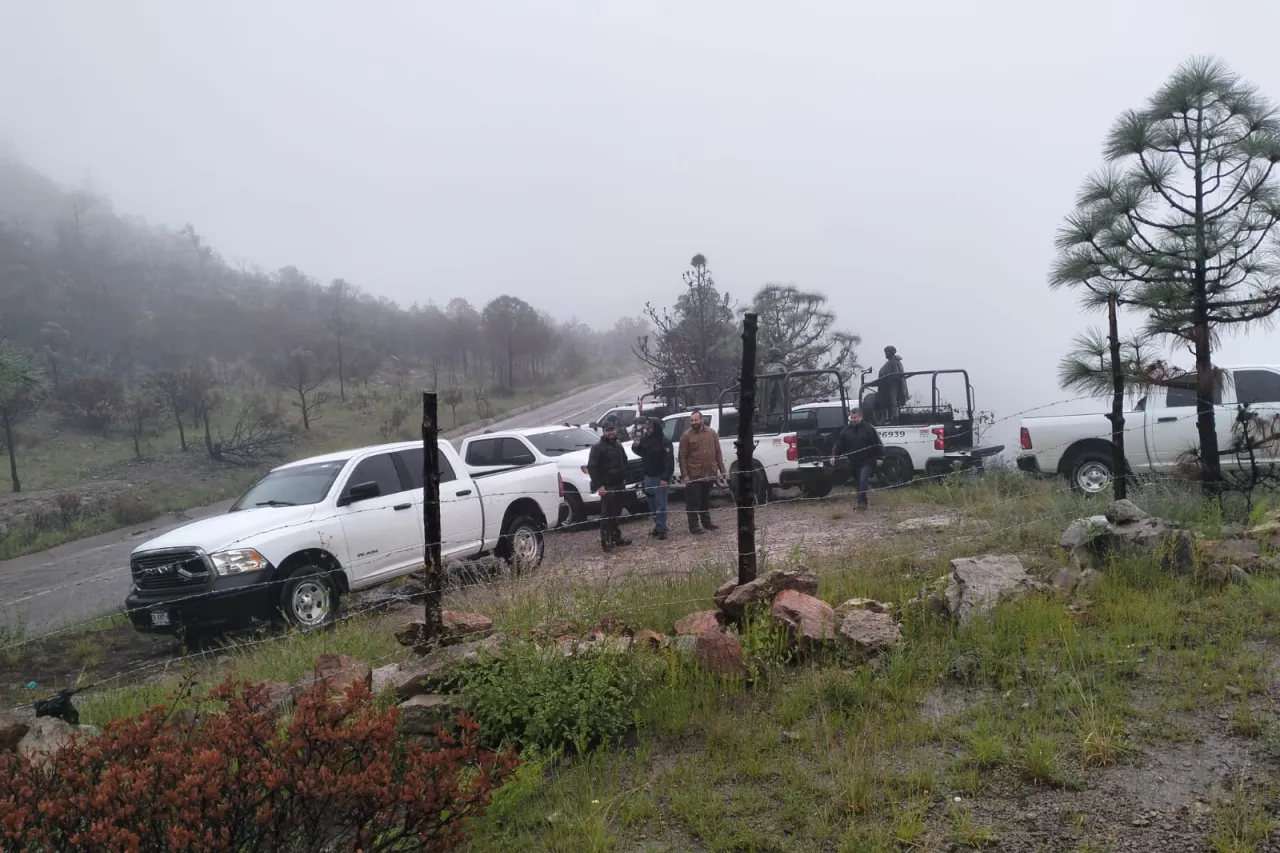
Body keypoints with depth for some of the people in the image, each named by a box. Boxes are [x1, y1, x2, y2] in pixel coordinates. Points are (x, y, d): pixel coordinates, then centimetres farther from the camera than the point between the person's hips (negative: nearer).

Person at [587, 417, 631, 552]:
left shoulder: (618, 446, 15)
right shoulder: (598, 447, -10)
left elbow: (624, 463, 26)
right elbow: (591, 467, -15)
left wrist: (624, 479, 15)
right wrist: (599, 486, -20)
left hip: (619, 485, 7)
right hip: (607, 487, -7)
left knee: (616, 514, 13)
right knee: (606, 514, -7)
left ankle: (616, 538, 21)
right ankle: (605, 540, -4)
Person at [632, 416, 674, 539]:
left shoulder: (664, 441, -14)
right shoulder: (644, 438, 4)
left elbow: (669, 461, -17)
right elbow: (640, 452, 20)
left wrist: (665, 478, -22)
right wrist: (636, 446, -3)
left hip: (660, 477, -7)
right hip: (648, 476, 7)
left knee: (660, 504, -5)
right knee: (652, 505, 12)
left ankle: (661, 529, -2)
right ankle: (658, 526, 24)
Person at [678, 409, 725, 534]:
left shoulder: (711, 432, 5)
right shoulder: (686, 435, -6)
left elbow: (718, 452, 9)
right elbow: (682, 457, -7)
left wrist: (721, 470, 4)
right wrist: (684, 475, -13)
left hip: (709, 474, 4)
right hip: (693, 475, -4)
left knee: (705, 500, 17)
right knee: (693, 502, 0)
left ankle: (706, 522, 29)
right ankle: (693, 526, 7)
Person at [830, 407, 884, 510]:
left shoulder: (869, 428, -3)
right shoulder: (845, 430, 7)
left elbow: (878, 444, -4)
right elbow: (839, 444, 5)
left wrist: (880, 457, -9)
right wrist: (834, 455, -7)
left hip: (866, 461, -4)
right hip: (853, 462, 4)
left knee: (863, 481, -16)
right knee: (858, 481, 13)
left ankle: (862, 501, -16)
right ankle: (862, 500, 26)